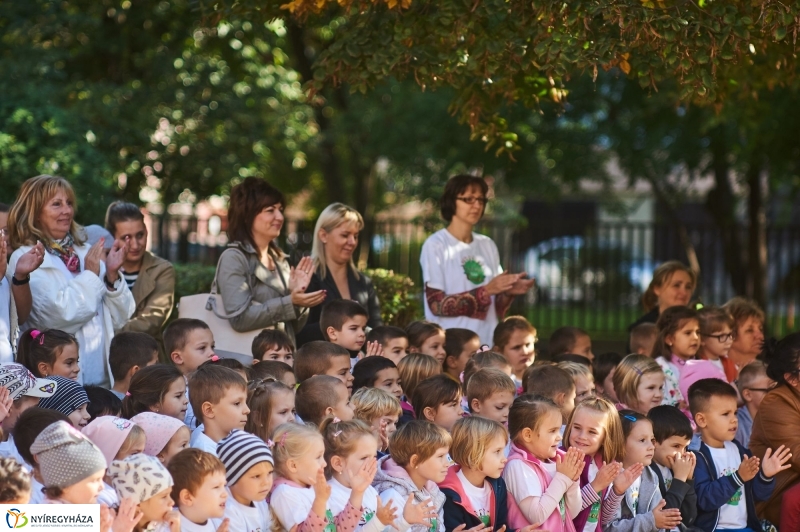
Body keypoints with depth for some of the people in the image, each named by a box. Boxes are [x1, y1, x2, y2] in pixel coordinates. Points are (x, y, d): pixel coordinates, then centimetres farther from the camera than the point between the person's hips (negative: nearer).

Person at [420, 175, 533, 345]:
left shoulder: (487, 246, 12)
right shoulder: (435, 245, -4)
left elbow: (496, 310, 14)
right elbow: (437, 305, -12)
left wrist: (509, 292, -7)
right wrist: (486, 290, -17)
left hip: (486, 343, 5)